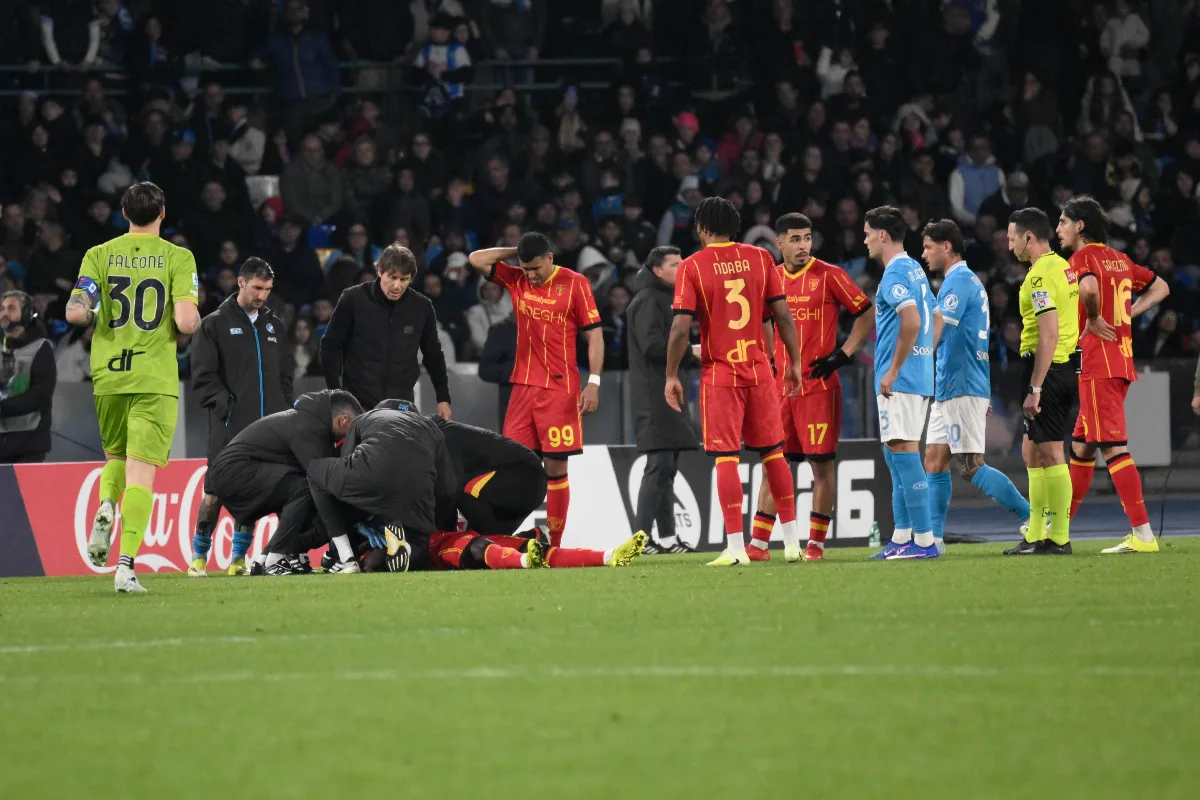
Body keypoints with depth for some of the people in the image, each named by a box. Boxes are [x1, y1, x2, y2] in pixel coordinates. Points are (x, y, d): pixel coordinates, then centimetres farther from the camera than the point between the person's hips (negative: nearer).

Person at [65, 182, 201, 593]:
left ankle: (105, 507, -7)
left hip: (108, 375, 3)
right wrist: (194, 318, 10)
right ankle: (126, 565, -16)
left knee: (115, 457, 24)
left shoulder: (100, 255, 3)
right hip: (155, 380, -3)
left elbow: (75, 312, -7)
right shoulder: (178, 258, -3)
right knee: (141, 473, -4)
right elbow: (186, 322, -13)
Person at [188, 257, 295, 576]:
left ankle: (239, 558, 10)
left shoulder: (275, 326, 18)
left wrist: (283, 410, 8)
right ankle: (199, 557, 5)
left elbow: (285, 375, 22)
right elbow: (203, 377, -2)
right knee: (216, 493, -6)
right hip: (229, 426, -4)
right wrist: (227, 405, -12)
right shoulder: (215, 325, 3)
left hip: (268, 426, 4)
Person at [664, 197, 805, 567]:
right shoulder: (760, 258, 3)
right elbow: (782, 314, 2)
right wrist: (794, 362, 12)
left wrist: (671, 376, -1)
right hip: (759, 369, 3)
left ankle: (736, 547, -7)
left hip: (719, 373, -3)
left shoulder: (692, 266, -6)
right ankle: (792, 540, 14)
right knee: (773, 452, 12)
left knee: (726, 457, -2)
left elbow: (681, 326, -10)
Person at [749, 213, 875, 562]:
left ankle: (816, 543, 3)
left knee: (821, 461, -2)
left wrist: (842, 354, -8)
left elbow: (867, 314, -2)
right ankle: (758, 543, 5)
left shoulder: (829, 276, -5)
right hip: (780, 385, 4)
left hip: (819, 385, -4)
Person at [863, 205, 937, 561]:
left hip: (899, 379, -10)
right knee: (896, 456, 15)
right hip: (920, 377, 10)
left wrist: (892, 371, -21)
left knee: (903, 452, -10)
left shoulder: (895, 273, -12)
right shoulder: (915, 270, 17)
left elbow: (912, 320, -25)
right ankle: (902, 537, 18)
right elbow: (927, 322, 22)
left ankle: (924, 540, -12)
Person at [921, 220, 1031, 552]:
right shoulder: (970, 281, 19)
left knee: (972, 467, -10)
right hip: (949, 390, 10)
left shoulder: (958, 281, -13)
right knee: (934, 460, 7)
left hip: (961, 389, -10)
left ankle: (1031, 519, -8)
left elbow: (936, 329, -22)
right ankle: (934, 538, 5)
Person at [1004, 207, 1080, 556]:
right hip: (1065, 367, 10)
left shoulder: (1041, 275, -15)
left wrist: (1034, 389, -22)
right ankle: (1035, 536, 16)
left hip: (1047, 369, -10)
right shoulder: (1063, 267, 15)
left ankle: (1059, 538, -5)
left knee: (1050, 453, -6)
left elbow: (1049, 336, -22)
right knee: (1032, 451, 14)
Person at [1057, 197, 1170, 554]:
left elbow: (1089, 287, -33)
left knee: (1113, 448, -10)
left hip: (1098, 363, -9)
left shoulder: (1083, 257, -10)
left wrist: (1094, 319, -15)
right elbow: (1160, 287, 25)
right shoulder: (1119, 259, 16)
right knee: (1081, 446, 17)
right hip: (1123, 362, 9)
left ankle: (1143, 534, -14)